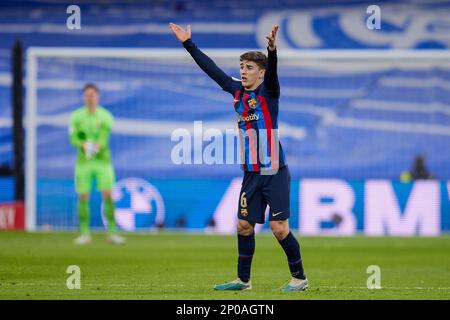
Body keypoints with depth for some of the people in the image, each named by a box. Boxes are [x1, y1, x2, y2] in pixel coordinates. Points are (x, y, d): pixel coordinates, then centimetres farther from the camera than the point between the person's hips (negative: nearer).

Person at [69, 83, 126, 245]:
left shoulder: (105, 116, -1)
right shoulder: (76, 116, 3)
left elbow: (104, 137, -13)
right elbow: (73, 139, -5)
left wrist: (96, 147, -36)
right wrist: (85, 145, -27)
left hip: (103, 160, -1)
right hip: (83, 162, 1)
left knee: (107, 195, -9)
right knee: (83, 197, -1)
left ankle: (112, 233, -5)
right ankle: (85, 234, 6)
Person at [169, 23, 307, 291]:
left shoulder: (268, 92, -9)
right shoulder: (237, 90, 8)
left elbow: (272, 72, -29)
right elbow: (211, 68, 14)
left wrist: (272, 50, -49)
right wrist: (188, 43, 16)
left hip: (275, 173, -7)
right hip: (251, 173, 7)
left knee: (279, 228, -7)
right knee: (244, 225, 9)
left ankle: (300, 278, 6)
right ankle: (243, 280, 21)